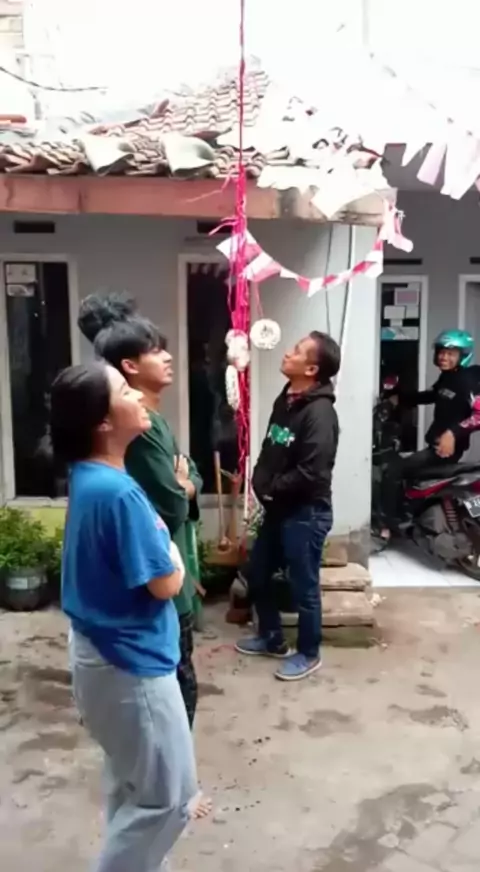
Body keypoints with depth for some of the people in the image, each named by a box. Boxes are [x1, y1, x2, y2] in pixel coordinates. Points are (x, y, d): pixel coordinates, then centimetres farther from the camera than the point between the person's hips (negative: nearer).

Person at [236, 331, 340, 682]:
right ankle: (273, 639, 38)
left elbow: (311, 472, -26)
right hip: (278, 509, 9)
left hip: (306, 513, -9)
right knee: (258, 574, 19)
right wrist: (261, 483, -2)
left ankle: (309, 654, 26)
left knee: (304, 586, 6)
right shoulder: (285, 399, 8)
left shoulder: (319, 411, -21)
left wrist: (272, 489, -12)